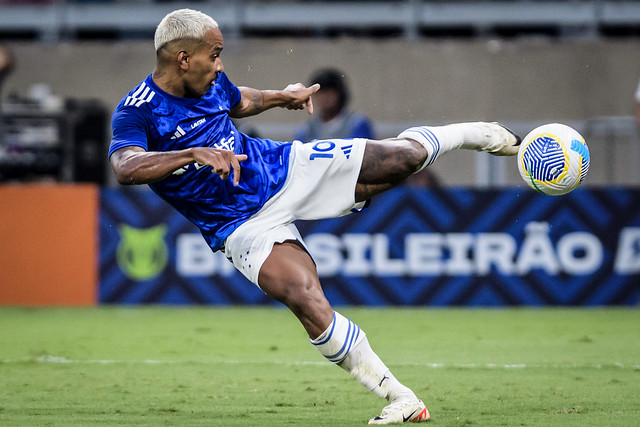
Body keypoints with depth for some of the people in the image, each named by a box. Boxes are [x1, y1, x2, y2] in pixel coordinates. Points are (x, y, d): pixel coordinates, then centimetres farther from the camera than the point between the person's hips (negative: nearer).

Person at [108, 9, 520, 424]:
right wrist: (196, 154, -51)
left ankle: (474, 132, 28)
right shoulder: (136, 113, -21)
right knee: (307, 301, -27)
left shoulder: (212, 81, -1)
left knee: (402, 157, -4)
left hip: (284, 168, 5)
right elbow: (126, 168, -43)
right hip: (245, 225, -5)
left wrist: (280, 97, 13)